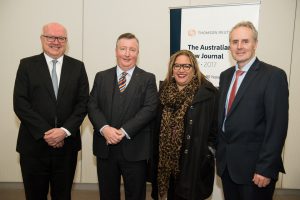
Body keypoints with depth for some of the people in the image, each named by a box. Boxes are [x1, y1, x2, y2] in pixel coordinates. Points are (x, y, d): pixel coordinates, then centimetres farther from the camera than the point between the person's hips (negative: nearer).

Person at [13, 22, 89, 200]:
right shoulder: (27, 65, 1)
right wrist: (44, 133, -14)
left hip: (67, 144, 1)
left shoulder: (77, 67, 4)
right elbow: (20, 103, -6)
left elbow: (83, 103, -1)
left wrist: (65, 130, -13)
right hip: (34, 144, -1)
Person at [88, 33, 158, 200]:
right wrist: (104, 128, -16)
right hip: (105, 147, 2)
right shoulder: (101, 77, 9)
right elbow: (92, 106, 2)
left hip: (134, 149, -2)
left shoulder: (148, 79, 1)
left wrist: (124, 131, -18)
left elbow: (149, 109, -9)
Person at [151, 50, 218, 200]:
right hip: (166, 160, 4)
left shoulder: (208, 93, -10)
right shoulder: (164, 90, 4)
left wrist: (209, 151, -7)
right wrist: (156, 154, 10)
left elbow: (215, 127, -6)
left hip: (194, 162, -4)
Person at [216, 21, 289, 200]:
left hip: (254, 166, -5)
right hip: (226, 163, 6)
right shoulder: (226, 75, 8)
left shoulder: (274, 76, -12)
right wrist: (220, 152, 9)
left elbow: (277, 126, -16)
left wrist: (266, 168, -17)